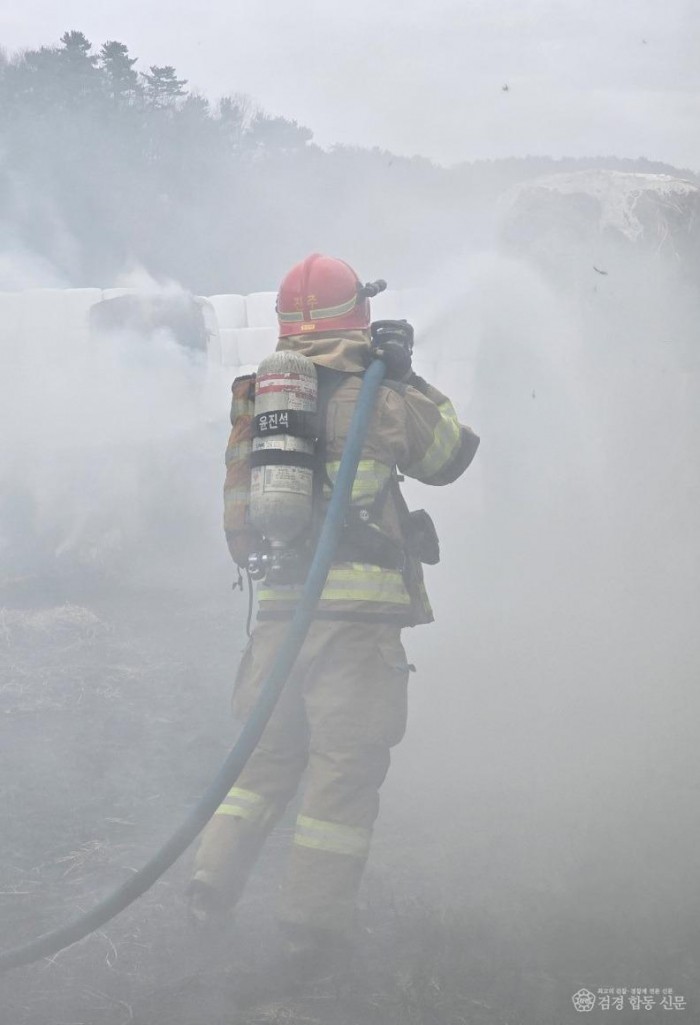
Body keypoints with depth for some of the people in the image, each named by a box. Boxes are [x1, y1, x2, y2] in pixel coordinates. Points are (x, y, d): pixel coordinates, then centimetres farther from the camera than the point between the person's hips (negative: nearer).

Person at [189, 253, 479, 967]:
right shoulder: (373, 397, -5)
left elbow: (240, 511, 19)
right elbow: (448, 454, 10)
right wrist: (410, 381, 17)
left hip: (278, 606, 5)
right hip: (357, 606, -5)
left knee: (270, 748, 18)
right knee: (346, 762, 2)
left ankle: (216, 869, 6)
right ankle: (314, 916, 3)